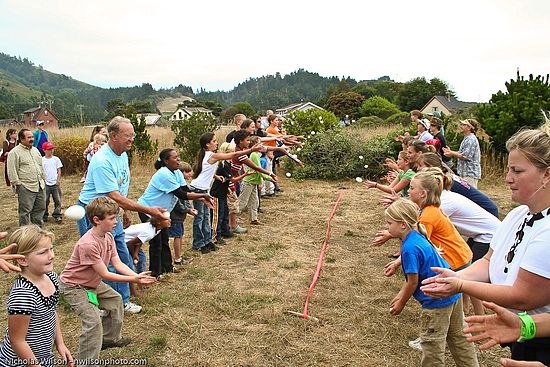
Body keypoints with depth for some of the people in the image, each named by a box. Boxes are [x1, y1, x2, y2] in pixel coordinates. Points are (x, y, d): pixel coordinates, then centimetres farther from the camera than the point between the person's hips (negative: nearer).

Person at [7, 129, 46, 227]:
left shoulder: (35, 150, 16)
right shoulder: (14, 153, -8)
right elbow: (12, 171, -11)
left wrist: (43, 179, 20)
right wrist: (17, 184, -14)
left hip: (40, 186, 7)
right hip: (25, 188, -7)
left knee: (40, 208, 13)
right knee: (25, 211, -1)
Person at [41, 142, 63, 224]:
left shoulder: (56, 159, 5)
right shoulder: (42, 160, 1)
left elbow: (59, 171, 7)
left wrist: (58, 180, -3)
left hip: (55, 183, 1)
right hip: (46, 183, -1)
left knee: (58, 200, 2)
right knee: (45, 201, 4)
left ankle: (57, 215, 10)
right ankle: (44, 216, 16)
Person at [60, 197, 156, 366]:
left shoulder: (108, 236, -7)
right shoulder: (88, 244, -35)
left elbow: (118, 264, -10)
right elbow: (105, 274, -29)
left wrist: (137, 275, -26)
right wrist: (133, 280, -32)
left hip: (93, 282, 9)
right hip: (73, 286, -9)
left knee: (115, 300, 20)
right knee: (93, 321, -20)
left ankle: (111, 338, 40)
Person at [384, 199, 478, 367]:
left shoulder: (410, 248, -25)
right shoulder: (418, 237, 4)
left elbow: (413, 282, -18)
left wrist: (401, 304, -3)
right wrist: (401, 295, 14)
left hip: (437, 301, -10)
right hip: (454, 293, 10)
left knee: (432, 344, 6)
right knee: (458, 337, 24)